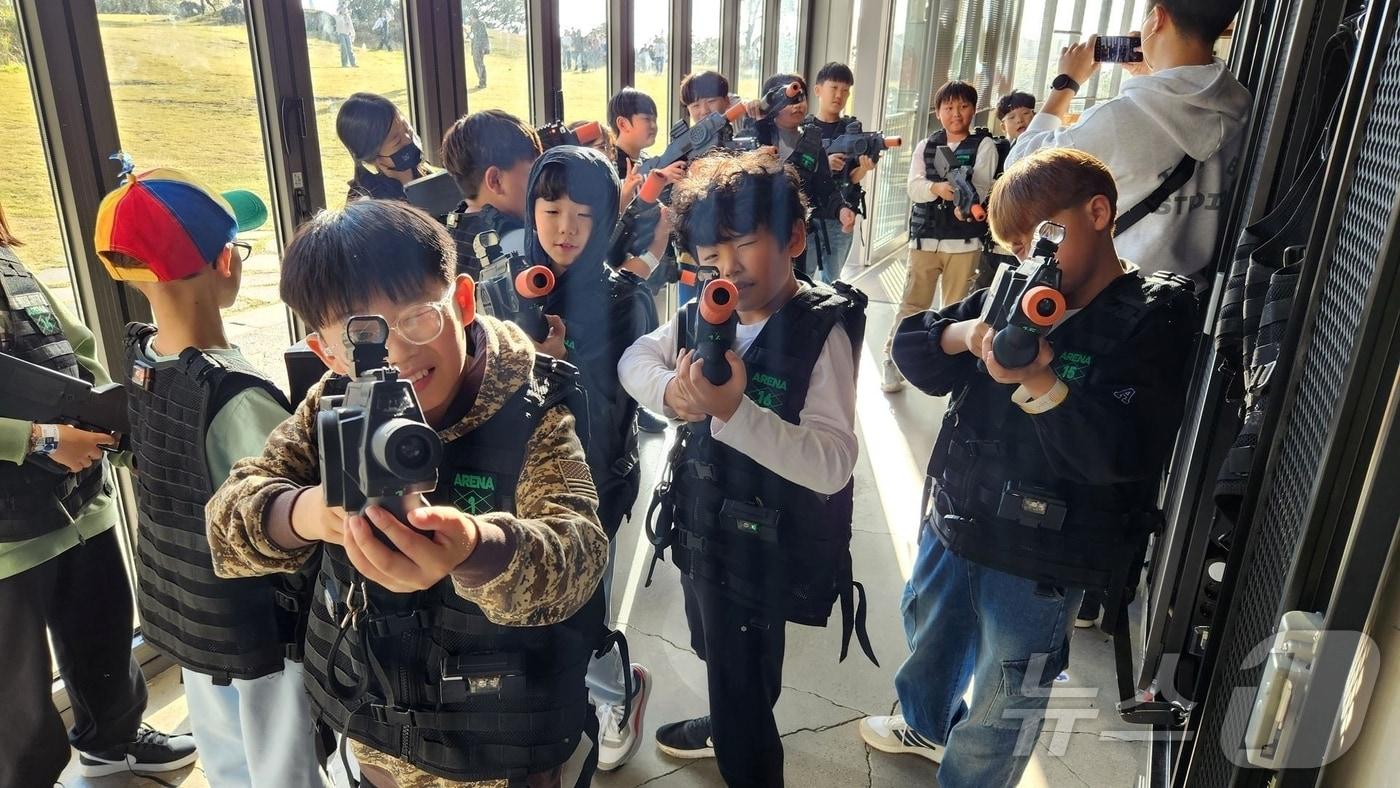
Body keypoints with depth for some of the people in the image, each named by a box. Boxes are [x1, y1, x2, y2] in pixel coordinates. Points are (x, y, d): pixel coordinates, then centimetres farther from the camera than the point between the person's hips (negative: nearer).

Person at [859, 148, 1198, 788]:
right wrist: (962, 333, -23)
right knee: (928, 628, 30)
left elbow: (1120, 454, -23)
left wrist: (1038, 383, -37)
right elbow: (909, 349, -2)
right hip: (953, 519, 7)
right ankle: (925, 723, 59)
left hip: (1039, 556, -6)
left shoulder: (1152, 321, -14)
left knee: (1003, 706, 12)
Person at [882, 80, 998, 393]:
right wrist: (937, 188, -25)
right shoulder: (925, 146, 9)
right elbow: (914, 187, -4)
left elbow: (981, 187, -10)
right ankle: (892, 361, 11)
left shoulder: (984, 145, 2)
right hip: (924, 236, 2)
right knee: (912, 303, 3)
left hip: (964, 240, -1)